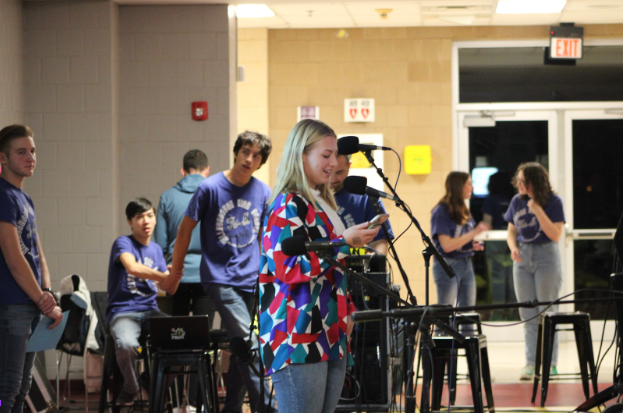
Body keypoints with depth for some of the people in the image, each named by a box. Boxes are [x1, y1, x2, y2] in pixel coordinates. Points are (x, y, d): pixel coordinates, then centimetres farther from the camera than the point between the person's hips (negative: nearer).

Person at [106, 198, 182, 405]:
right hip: (123, 311, -5)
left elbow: (169, 289, 13)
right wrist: (164, 275, -29)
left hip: (150, 310, 5)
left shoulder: (156, 249, 16)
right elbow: (133, 267, -26)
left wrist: (176, 275, -8)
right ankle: (130, 388, -5)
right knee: (127, 345, -38)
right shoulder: (123, 243, -3)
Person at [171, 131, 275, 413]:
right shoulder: (211, 188, -7)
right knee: (247, 343, -15)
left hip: (251, 279, 5)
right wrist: (175, 271, 6)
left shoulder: (263, 193, 5)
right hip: (220, 278, -4)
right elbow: (185, 229, 2)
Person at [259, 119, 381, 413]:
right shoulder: (288, 207, -8)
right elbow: (288, 268, -19)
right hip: (299, 341, -9)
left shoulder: (322, 203, 21)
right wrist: (344, 242, -17)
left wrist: (347, 310, 22)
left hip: (330, 336, 9)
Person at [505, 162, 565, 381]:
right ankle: (531, 363, 8)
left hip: (546, 256, -4)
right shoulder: (517, 201, 3)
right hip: (523, 258, 4)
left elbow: (556, 235, -16)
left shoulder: (553, 202, -9)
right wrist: (513, 248, -8)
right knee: (527, 314, 5)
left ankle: (550, 363, 4)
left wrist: (538, 211, -24)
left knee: (547, 312, -1)